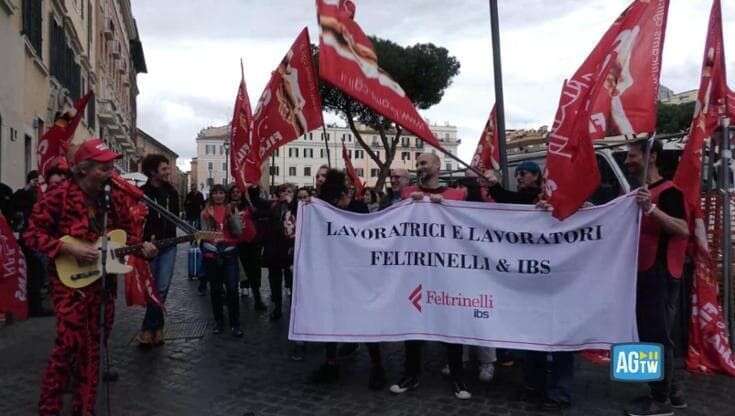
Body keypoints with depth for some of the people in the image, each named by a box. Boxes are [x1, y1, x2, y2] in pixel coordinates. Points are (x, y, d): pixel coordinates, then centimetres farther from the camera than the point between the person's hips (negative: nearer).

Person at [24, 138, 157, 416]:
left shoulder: (115, 198, 5)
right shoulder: (59, 195, -11)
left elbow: (125, 234, 14)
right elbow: (32, 234, -9)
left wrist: (141, 247, -7)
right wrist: (70, 249, -20)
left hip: (103, 280, 5)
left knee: (92, 345, 11)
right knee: (70, 343, -9)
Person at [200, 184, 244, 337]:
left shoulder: (232, 209, 5)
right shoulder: (206, 212, 8)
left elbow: (238, 232, -1)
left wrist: (231, 216, -15)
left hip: (229, 252, -1)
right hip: (211, 252, 2)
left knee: (232, 288, -8)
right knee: (215, 289, 7)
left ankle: (235, 324, -2)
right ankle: (219, 321, 19)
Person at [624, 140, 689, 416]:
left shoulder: (667, 191, -13)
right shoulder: (638, 192, 15)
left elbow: (683, 229, -24)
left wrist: (651, 209, -34)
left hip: (660, 275, -9)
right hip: (643, 274, 9)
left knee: (657, 337, -3)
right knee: (649, 334, 15)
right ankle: (672, 391, 27)